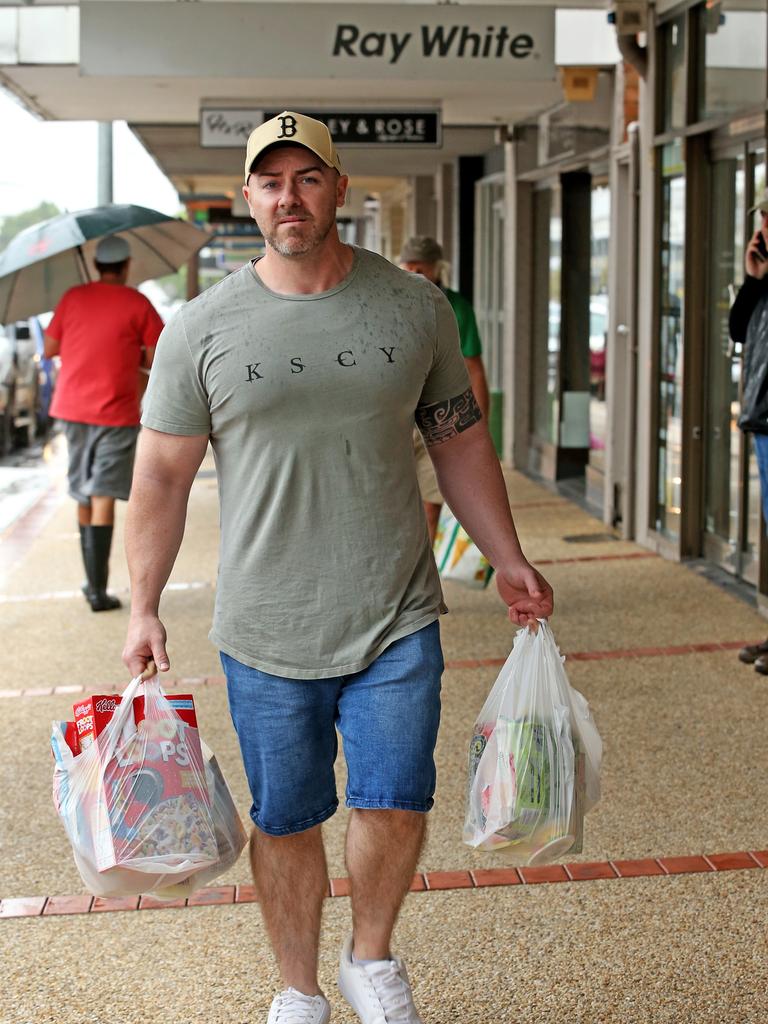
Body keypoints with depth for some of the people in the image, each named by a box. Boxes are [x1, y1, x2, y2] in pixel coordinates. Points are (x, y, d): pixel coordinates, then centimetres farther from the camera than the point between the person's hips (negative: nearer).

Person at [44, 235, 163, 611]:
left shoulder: (72, 298, 4)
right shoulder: (137, 304, -5)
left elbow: (49, 349, 8)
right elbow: (157, 360, -5)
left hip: (71, 409, 4)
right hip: (115, 412, -4)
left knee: (84, 495, 16)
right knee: (103, 498, -6)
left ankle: (94, 581, 24)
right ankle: (98, 590, -11)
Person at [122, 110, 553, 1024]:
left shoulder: (415, 308, 2)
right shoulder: (201, 329, -2)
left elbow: (459, 440, 11)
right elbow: (162, 476, 3)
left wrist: (510, 562, 10)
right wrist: (143, 608, -1)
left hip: (396, 622, 1)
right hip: (265, 636, 0)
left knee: (395, 805, -1)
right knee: (285, 822, 9)